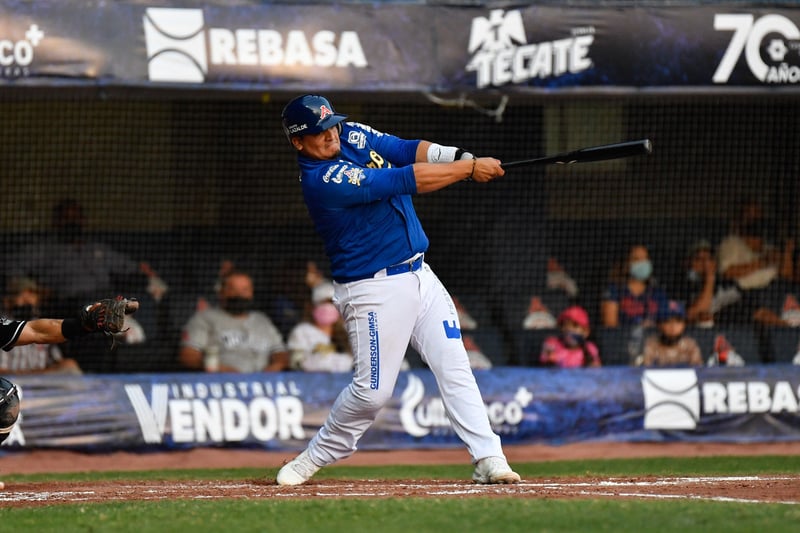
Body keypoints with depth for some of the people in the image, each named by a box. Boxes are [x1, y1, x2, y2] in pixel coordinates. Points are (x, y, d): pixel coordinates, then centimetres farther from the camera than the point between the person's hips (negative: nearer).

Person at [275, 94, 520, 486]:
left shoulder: (353, 135, 6)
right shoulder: (322, 180, -21)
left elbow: (409, 150, -1)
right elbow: (405, 181, -23)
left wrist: (462, 157, -19)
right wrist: (469, 169, -20)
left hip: (420, 276, 8)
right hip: (374, 289, -8)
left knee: (455, 369, -1)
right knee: (372, 390, -5)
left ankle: (488, 458, -5)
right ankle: (313, 459, 14)